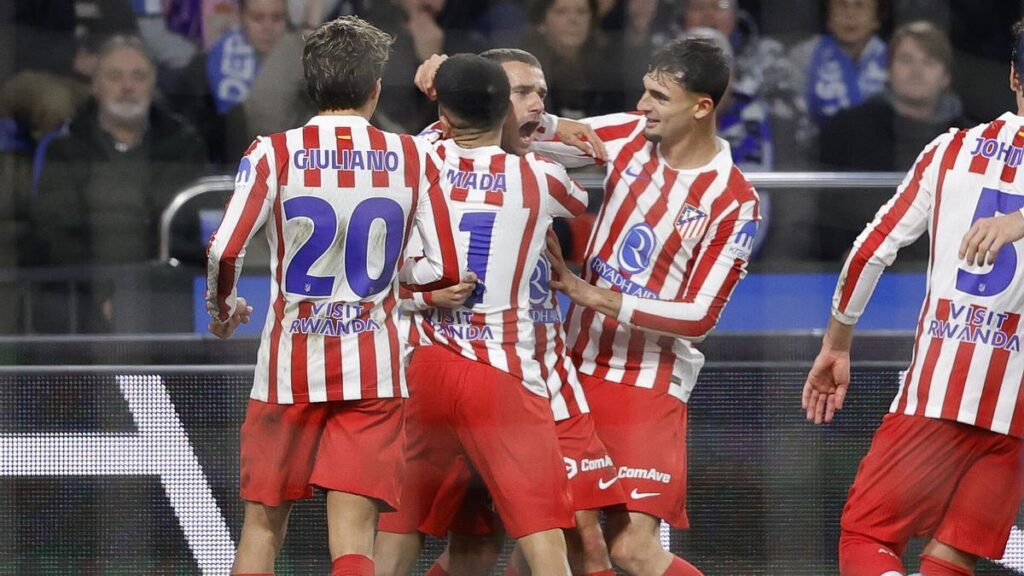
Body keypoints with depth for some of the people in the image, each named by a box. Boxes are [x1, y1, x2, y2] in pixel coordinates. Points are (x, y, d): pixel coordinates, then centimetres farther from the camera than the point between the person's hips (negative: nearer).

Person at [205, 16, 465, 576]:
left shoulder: (273, 153, -4)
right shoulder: (413, 159, 1)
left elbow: (224, 252, -13)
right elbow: (449, 268, 0)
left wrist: (223, 310, 7)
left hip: (289, 365, 0)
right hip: (374, 371, 0)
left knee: (264, 520, 15)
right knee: (352, 531, -5)